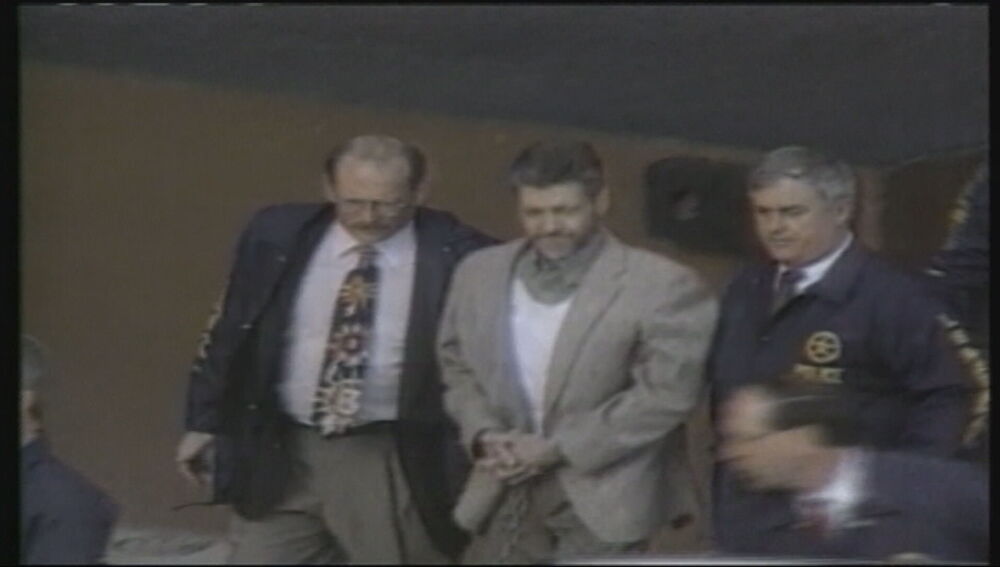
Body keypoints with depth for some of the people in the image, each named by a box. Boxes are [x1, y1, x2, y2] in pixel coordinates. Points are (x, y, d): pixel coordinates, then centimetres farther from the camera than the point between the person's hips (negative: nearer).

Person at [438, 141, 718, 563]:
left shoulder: (659, 286, -13)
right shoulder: (480, 273, 6)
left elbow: (666, 392, -16)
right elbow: (456, 366, 14)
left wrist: (557, 448, -16)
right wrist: (484, 434, -7)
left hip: (599, 496, -5)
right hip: (507, 492, 5)